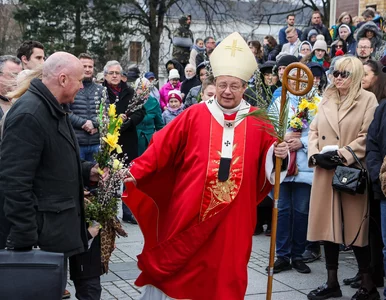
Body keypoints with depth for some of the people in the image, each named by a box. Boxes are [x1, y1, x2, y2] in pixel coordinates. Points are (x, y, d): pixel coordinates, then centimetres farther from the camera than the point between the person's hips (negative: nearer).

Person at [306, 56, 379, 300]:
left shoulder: (368, 99, -2)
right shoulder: (326, 100, 14)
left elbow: (367, 137, -10)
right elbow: (314, 130, 12)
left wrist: (341, 155, -17)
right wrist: (316, 154, -5)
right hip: (325, 173, 5)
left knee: (356, 228, -1)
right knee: (328, 225, 8)